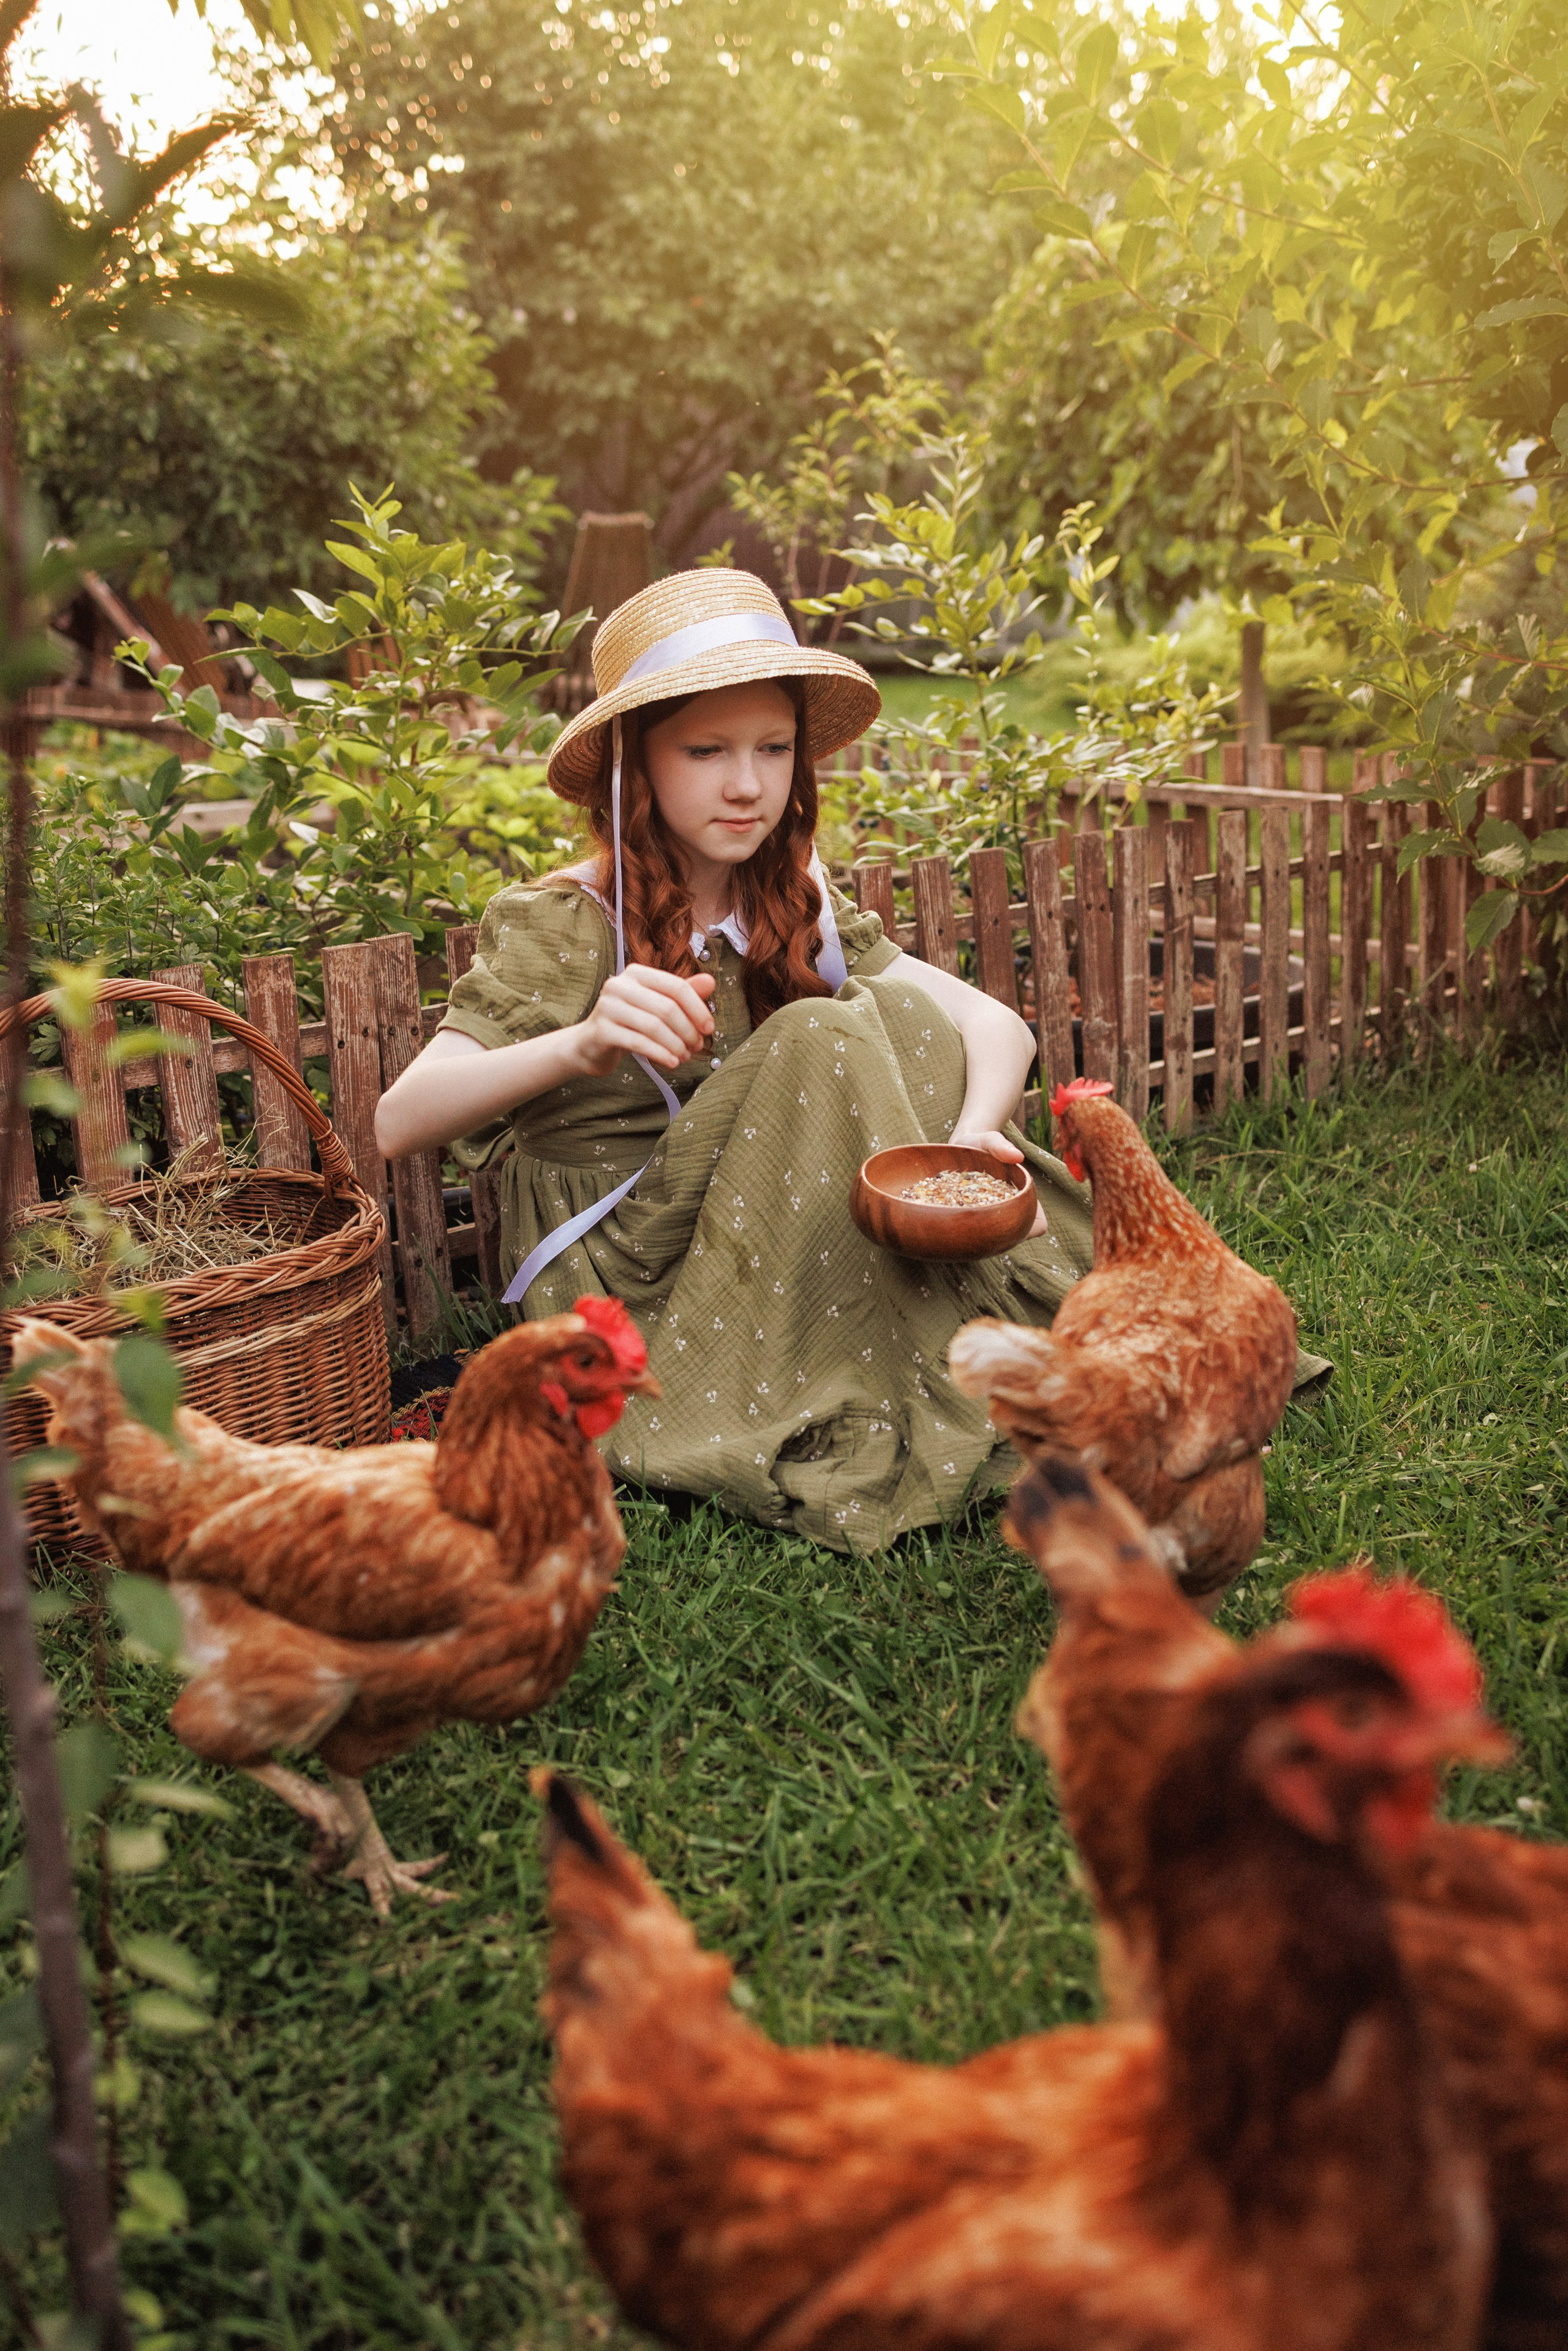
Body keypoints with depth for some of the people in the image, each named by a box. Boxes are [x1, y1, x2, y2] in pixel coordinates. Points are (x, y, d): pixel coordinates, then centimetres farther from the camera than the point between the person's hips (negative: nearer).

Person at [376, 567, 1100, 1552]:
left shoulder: (796, 910, 6)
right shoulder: (562, 926, -10)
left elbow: (997, 1024, -5)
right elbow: (400, 1121, -23)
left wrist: (973, 1133, -28)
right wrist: (581, 1047, -40)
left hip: (769, 1272, 5)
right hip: (624, 1294, -5)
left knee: (893, 1013, -13)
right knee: (822, 1042, -25)